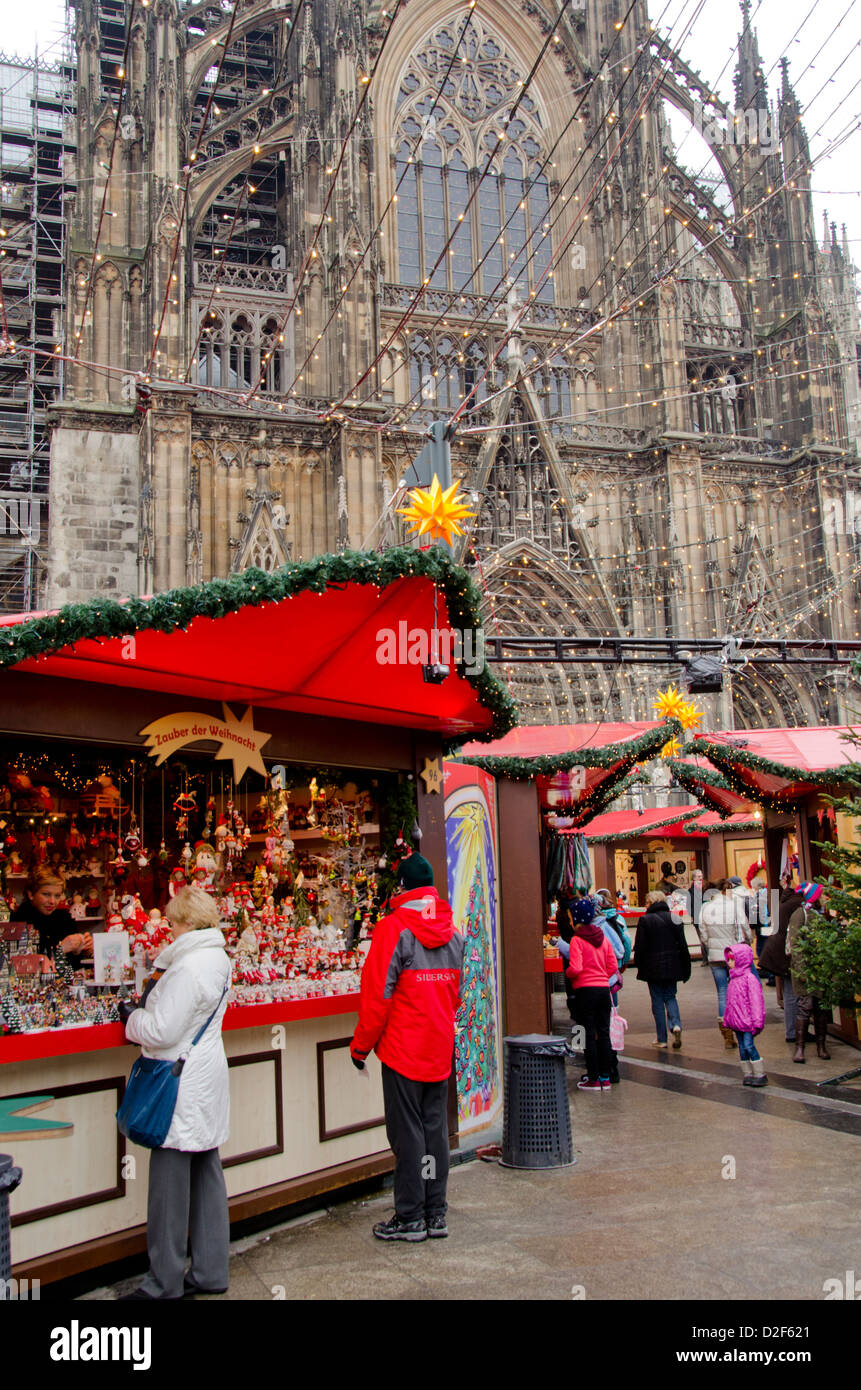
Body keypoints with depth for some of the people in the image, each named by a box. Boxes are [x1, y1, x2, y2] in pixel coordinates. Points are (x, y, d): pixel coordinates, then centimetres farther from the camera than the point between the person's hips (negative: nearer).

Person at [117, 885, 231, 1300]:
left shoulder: (188, 968, -21)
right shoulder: (217, 958, 8)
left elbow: (162, 1031, -20)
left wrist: (132, 1017, -3)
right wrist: (156, 994, 7)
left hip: (182, 1086, -10)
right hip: (207, 1080, 10)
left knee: (169, 1184, 1)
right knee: (206, 1175, 15)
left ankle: (164, 1283, 12)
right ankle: (210, 1272, 24)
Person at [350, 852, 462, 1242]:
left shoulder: (394, 928, -13)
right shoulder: (453, 930, 7)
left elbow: (378, 994, -13)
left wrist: (361, 1045, -4)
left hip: (403, 1048, -6)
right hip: (441, 1049, 6)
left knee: (407, 1132, 2)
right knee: (435, 1128, 12)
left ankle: (410, 1218, 10)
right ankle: (436, 1214, 19)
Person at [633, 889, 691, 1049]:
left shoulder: (645, 920, -8)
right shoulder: (674, 918, 3)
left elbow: (640, 947, -9)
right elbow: (683, 945, 4)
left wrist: (639, 964, 4)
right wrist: (686, 968, 10)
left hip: (653, 967, -3)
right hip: (672, 967, 3)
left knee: (657, 1001, 5)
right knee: (670, 997, 16)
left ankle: (661, 1039, 6)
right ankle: (676, 1025, -10)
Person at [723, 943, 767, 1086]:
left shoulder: (750, 978, -13)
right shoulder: (732, 979, 12)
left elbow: (756, 1000, -16)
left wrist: (757, 1020, -18)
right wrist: (727, 1018, 20)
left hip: (747, 1020, -8)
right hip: (736, 1021, 8)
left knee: (748, 1045, -10)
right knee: (742, 1047, 9)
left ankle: (760, 1074, -1)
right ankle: (748, 1074, 16)